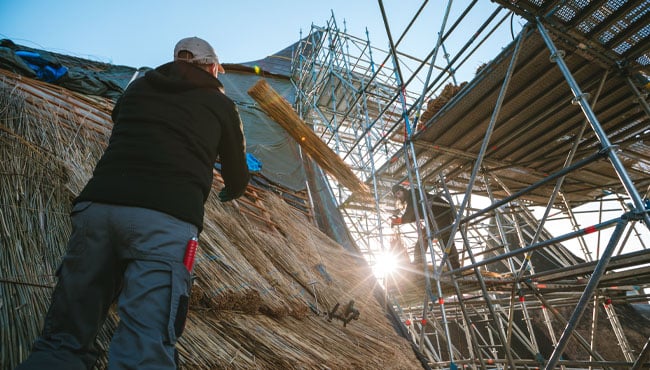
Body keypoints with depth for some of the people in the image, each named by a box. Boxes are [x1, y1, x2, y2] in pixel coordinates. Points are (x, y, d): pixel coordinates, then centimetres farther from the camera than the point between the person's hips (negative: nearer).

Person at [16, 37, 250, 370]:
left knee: (63, 341, 13)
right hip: (167, 220, -3)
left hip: (95, 204, 4)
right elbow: (238, 178, 23)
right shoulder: (221, 104, 17)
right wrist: (229, 193, 47)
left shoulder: (138, 87, 25)